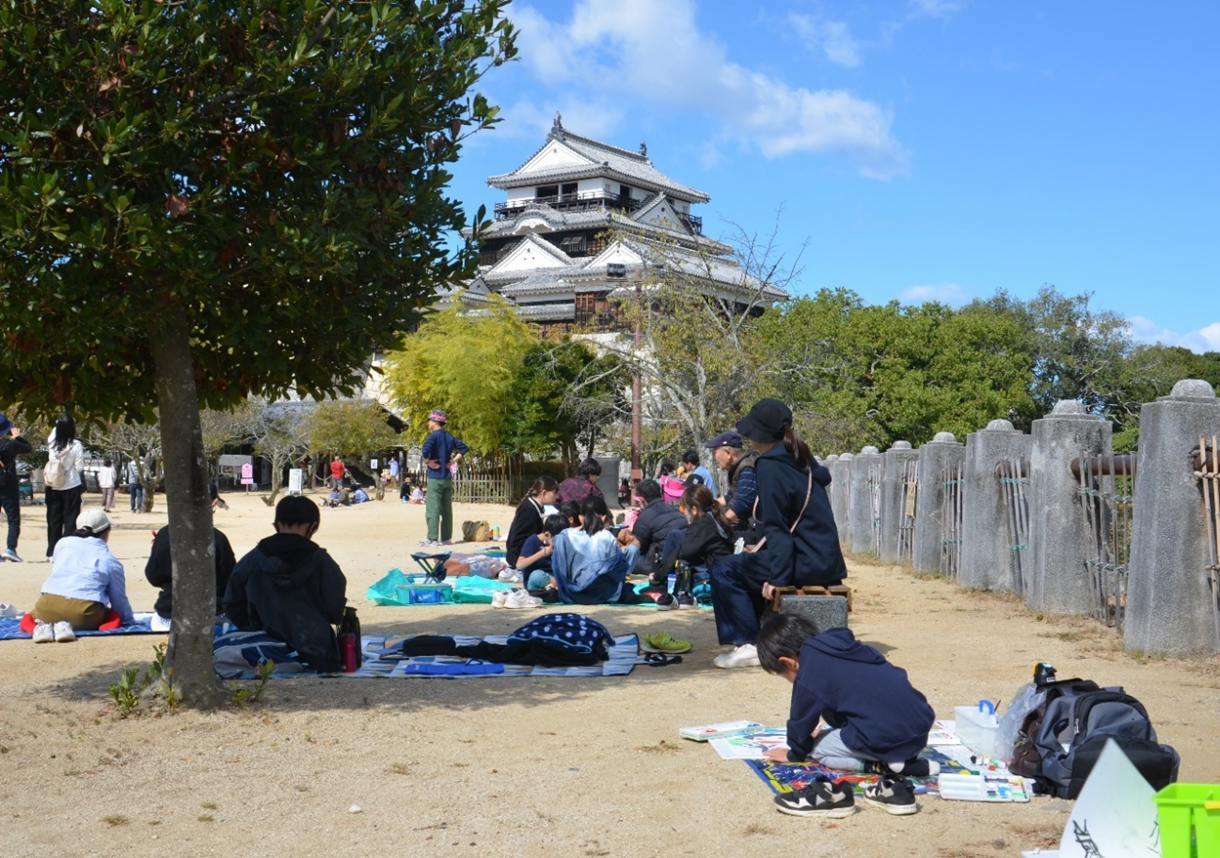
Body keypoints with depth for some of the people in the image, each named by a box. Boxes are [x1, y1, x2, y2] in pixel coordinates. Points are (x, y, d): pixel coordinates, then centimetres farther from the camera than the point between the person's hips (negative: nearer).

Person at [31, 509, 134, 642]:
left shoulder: (62, 543, 21)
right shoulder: (110, 561, 13)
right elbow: (119, 600, 17)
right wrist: (129, 620, 37)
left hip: (48, 605, 4)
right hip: (85, 610, -4)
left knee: (31, 616, 34)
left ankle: (44, 625, -6)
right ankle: (67, 626, -8)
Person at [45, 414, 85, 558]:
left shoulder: (51, 443, -4)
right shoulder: (75, 445, -13)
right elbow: (80, 467, -9)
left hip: (53, 488, 4)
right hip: (71, 487, -3)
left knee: (53, 520, 10)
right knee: (70, 520, 3)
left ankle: (52, 552, 11)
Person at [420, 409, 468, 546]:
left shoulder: (433, 436, -11)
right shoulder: (449, 437, 11)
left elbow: (426, 451, -28)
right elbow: (464, 448, 15)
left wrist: (428, 462, -12)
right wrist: (453, 461, 8)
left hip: (435, 478, -7)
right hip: (447, 478, 7)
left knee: (432, 509, -5)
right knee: (446, 509, 10)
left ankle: (432, 538, -7)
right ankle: (446, 538, 12)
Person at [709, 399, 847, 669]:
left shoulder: (770, 466, -13)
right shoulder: (800, 458, 13)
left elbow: (776, 526, -18)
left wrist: (777, 576, -20)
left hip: (806, 564, -9)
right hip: (826, 561, 9)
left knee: (723, 570, -4)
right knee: (748, 565, 28)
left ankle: (747, 645, -5)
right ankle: (763, 638, 25)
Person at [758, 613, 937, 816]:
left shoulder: (809, 677, -6)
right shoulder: (843, 650, 19)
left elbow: (802, 720, 7)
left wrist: (794, 754, 27)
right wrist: (830, 733, 44)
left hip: (889, 738, -8)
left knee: (818, 749, 11)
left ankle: (886, 766, -7)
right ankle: (906, 760, 8)